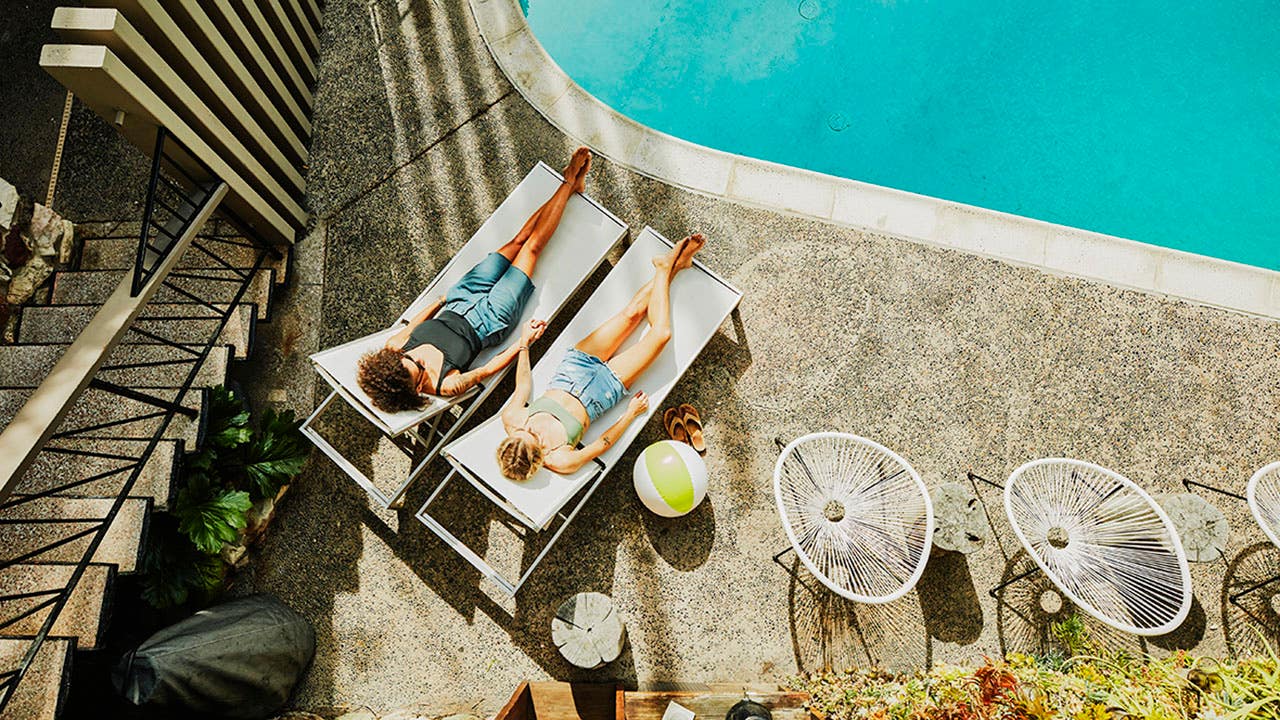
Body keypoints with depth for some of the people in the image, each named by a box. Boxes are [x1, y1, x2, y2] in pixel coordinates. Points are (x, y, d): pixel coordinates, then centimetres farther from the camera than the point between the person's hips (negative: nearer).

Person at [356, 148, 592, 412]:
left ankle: (571, 183, 23)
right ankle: (570, 181, 18)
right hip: (491, 320, -4)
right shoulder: (447, 385, -34)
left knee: (517, 241, 5)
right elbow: (487, 370, -20)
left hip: (458, 304, 5)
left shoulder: (392, 348, -20)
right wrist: (523, 343, -22)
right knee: (531, 246, -3)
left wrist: (440, 300, 11)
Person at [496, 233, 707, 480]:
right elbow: (601, 444, -17)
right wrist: (630, 414, -11)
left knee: (631, 313, -4)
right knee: (660, 332, -14)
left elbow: (523, 384, -2)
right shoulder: (560, 461, -30)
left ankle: (668, 266, 21)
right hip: (607, 387, -4)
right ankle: (664, 269, 12)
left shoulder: (510, 419, -20)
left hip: (578, 365, 4)